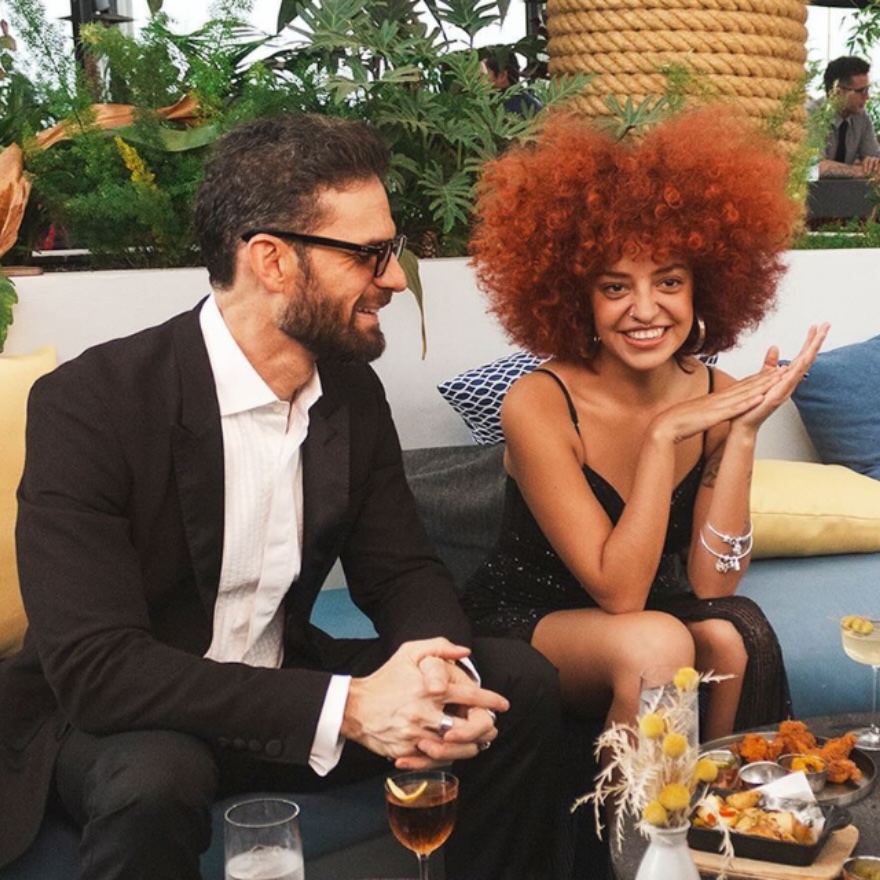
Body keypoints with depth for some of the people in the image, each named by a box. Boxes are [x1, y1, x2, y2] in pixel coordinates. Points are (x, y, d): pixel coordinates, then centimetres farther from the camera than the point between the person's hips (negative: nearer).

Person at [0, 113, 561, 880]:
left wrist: (437, 675, -22)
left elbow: (403, 572, 3)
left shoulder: (351, 387, -3)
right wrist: (344, 708, -34)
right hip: (115, 722, -5)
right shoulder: (88, 404, -22)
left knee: (519, 683, -9)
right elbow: (93, 665, -28)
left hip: (286, 690, 6)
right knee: (156, 780, -38)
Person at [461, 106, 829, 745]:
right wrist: (663, 436, -29)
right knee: (655, 644, -32)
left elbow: (711, 583, -14)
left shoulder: (716, 396, -8)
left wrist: (744, 432, -21)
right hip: (525, 620, -4)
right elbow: (618, 592, -23)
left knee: (735, 636, -27)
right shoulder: (539, 405, -21)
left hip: (645, 612, 4)